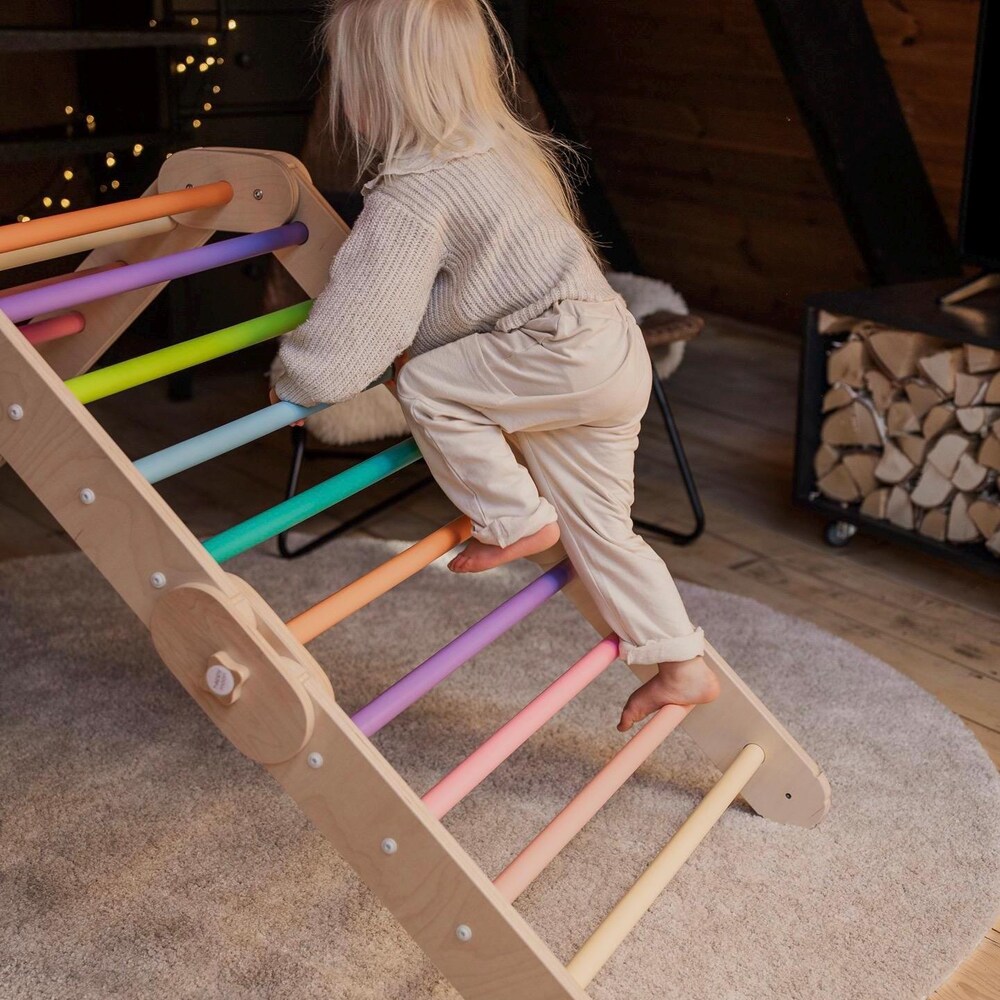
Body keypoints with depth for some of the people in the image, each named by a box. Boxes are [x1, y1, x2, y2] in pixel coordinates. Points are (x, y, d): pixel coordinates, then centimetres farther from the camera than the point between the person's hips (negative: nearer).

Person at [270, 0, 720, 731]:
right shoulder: (493, 145, 17)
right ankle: (680, 665, 21)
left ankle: (516, 521, 2)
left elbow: (363, 310, -13)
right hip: (611, 348, 10)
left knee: (429, 386, -7)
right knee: (595, 528, 13)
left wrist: (296, 384, 0)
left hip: (570, 355, -10)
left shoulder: (416, 191, -14)